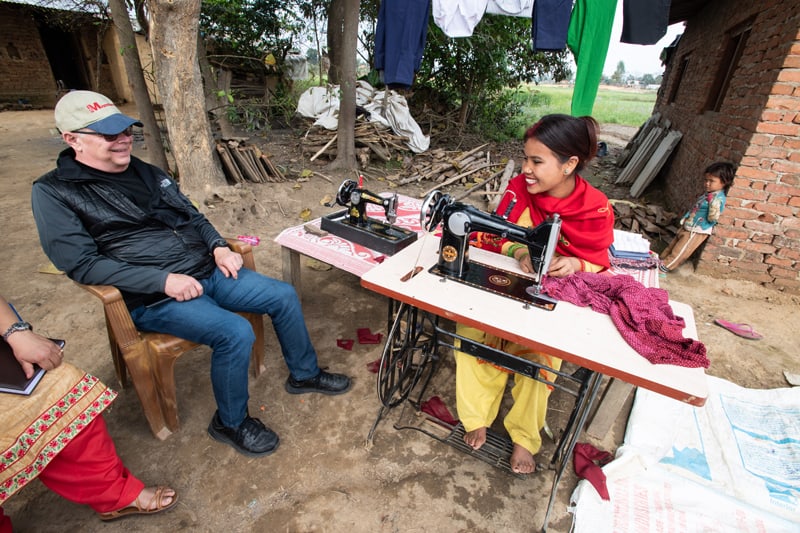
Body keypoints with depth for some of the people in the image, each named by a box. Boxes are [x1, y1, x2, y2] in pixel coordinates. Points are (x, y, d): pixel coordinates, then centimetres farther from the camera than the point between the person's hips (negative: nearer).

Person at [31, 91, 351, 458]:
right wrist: (162, 280, -24)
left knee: (284, 296, -2)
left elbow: (192, 216, 18)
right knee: (236, 333, -28)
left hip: (207, 272, 7)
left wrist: (219, 248, -2)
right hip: (152, 298, -6)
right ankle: (230, 422, 1)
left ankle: (303, 374, 20)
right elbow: (81, 263, -14)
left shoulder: (146, 172, 13)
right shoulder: (53, 193, -5)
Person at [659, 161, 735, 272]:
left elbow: (712, 218, -27)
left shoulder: (718, 198, -22)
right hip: (688, 227, 9)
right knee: (672, 245, 19)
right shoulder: (708, 194, 6)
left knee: (679, 251, -1)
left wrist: (713, 203, -31)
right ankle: (661, 259, 30)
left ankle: (665, 266, 6)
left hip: (697, 231, -9)